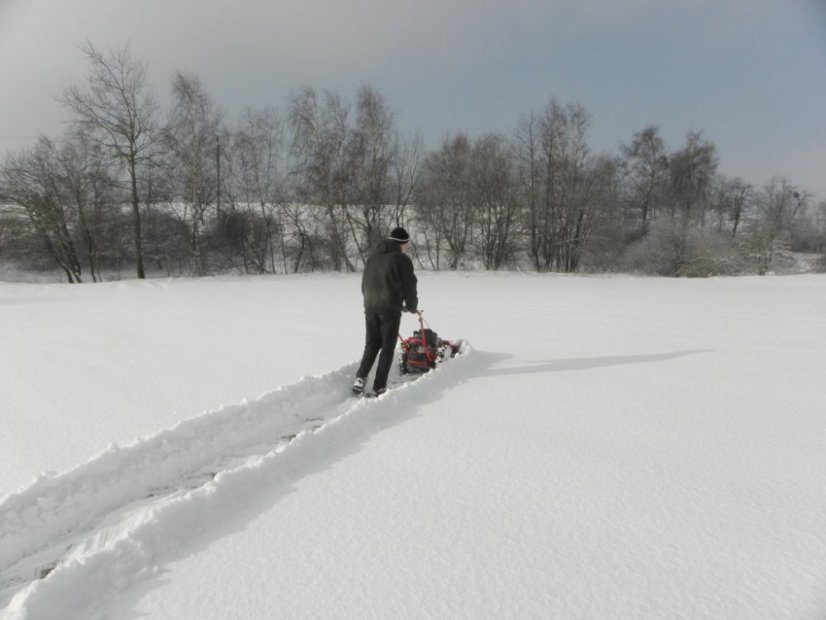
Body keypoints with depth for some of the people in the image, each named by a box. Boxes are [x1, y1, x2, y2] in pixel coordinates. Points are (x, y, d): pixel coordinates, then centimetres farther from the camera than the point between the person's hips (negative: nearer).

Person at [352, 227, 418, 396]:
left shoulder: (372, 258, 15)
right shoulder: (402, 259, -4)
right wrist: (412, 307, 12)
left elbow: (364, 286, 19)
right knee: (387, 348, 3)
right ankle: (379, 387, 2)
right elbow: (409, 286, -4)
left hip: (370, 309, 5)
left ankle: (360, 378, 1)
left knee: (371, 345, 15)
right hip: (391, 310, -5)